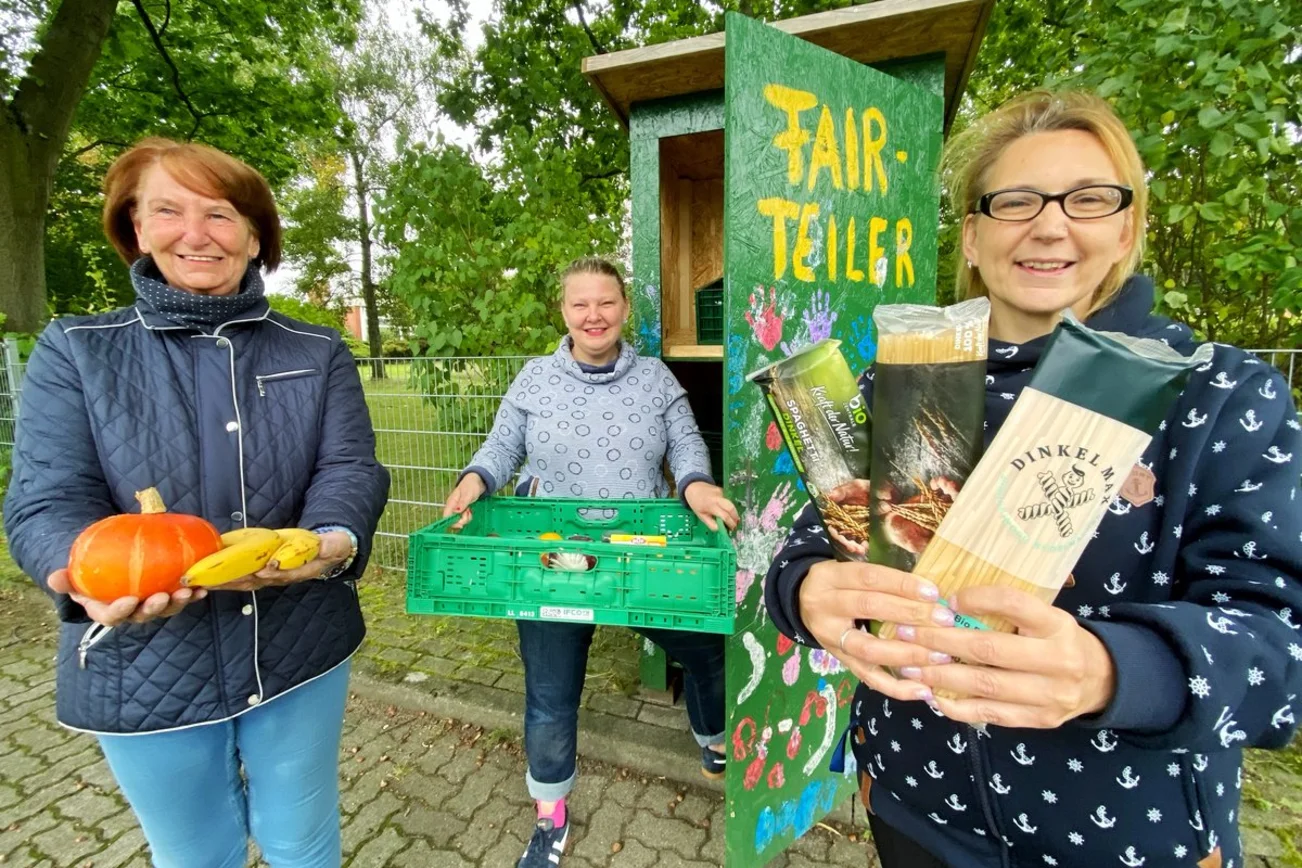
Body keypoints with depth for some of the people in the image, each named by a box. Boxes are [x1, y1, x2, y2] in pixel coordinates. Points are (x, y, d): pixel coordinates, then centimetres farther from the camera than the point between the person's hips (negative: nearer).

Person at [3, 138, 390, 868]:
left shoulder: (319, 354, -2)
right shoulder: (75, 352, -2)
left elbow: (351, 470, -11)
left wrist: (330, 543, -33)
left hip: (301, 652, 0)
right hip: (146, 669, 0)